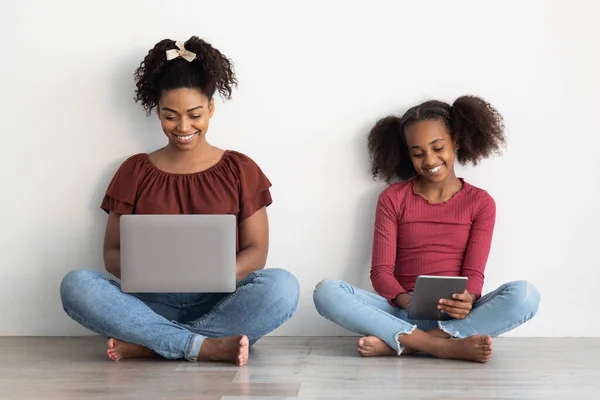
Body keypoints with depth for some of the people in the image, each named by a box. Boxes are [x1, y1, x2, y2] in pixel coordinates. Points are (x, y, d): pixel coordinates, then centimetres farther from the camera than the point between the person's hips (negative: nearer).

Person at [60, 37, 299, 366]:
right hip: (153, 303, 1)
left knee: (282, 286, -31)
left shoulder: (240, 169, 8)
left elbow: (256, 250, 3)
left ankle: (145, 344, -26)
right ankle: (206, 346, -30)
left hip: (221, 303, 0)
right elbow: (113, 253, 7)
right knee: (76, 285, -26)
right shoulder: (134, 171, 10)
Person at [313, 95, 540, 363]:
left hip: (455, 317, 0)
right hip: (402, 313, 0)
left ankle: (396, 343, -30)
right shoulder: (393, 199, 8)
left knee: (524, 295, -29)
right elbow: (381, 271, 0)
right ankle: (448, 346, -33)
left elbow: (474, 273, 0)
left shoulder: (480, 203, 8)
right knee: (326, 291, -25)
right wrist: (406, 300, -22)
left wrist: (467, 300, -25)